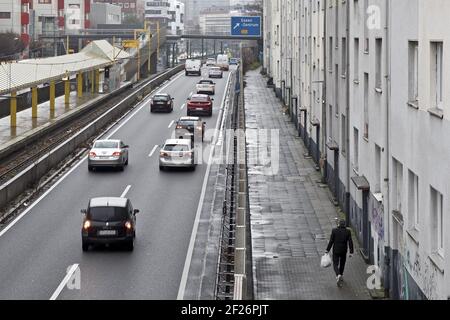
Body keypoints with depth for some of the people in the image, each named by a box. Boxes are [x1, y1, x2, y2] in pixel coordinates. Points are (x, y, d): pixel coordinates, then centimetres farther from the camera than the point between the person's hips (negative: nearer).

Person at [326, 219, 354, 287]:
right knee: (342, 263, 22)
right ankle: (341, 276, 35)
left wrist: (327, 250, -1)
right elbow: (350, 242, -8)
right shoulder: (348, 232, -6)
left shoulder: (334, 231, -8)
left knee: (335, 264, 3)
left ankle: (338, 275, -22)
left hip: (336, 250, -2)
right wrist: (351, 252, -4)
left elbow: (331, 241, -8)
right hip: (344, 251, 2)